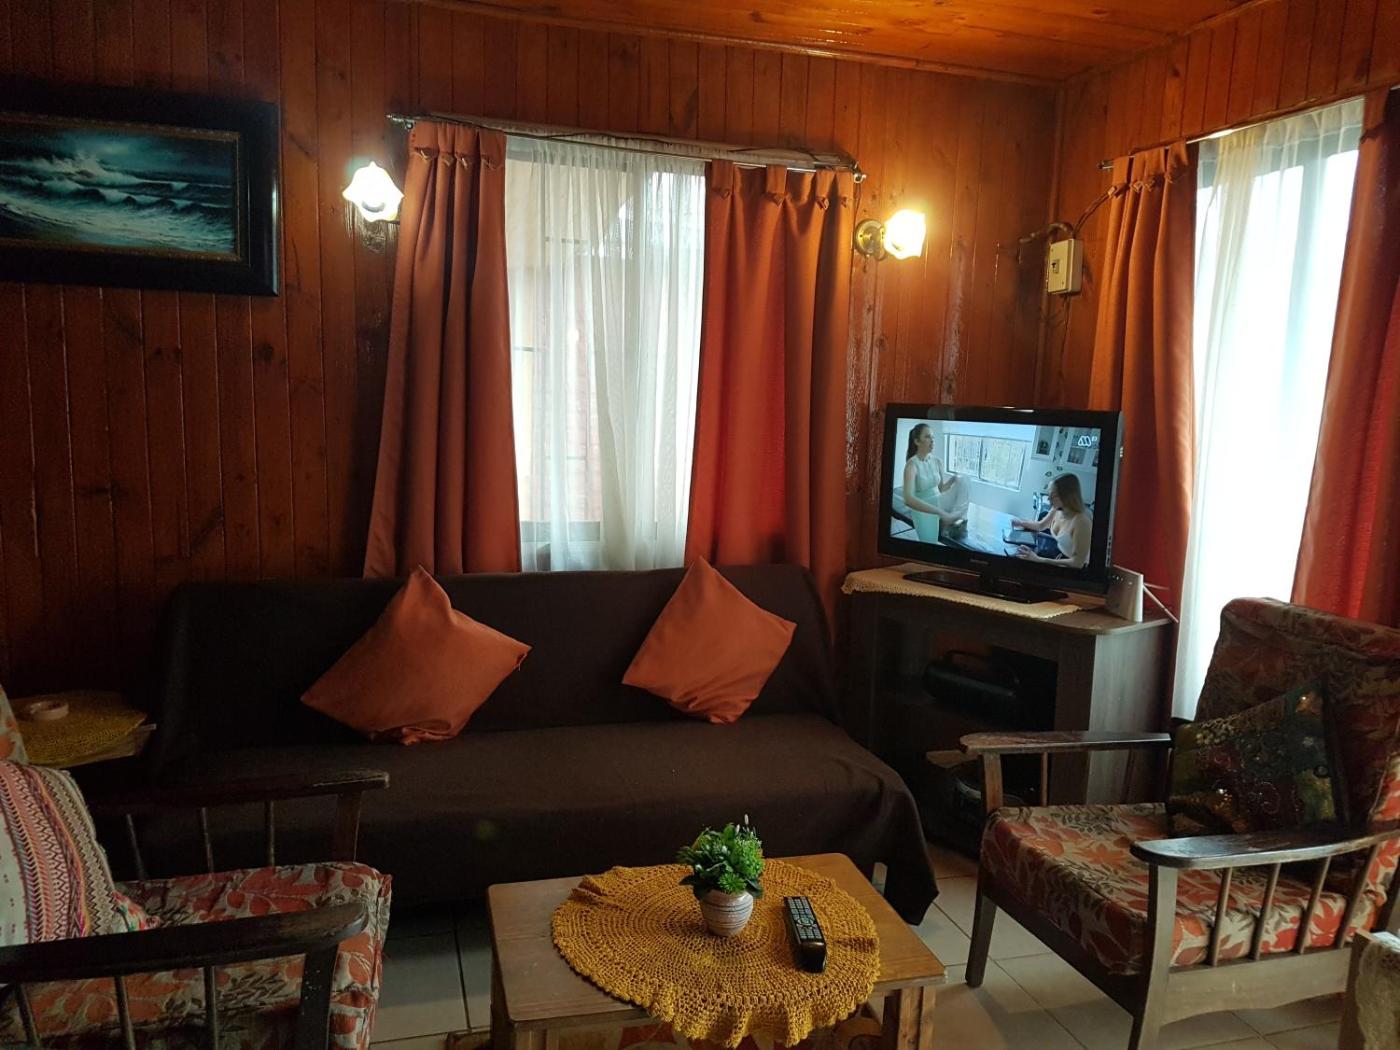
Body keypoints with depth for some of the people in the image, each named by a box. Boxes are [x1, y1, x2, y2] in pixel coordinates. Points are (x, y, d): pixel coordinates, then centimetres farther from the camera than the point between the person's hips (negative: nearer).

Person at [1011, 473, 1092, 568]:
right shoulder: (1057, 510, -6)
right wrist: (1021, 523, -2)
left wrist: (1039, 560, -32)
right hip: (1058, 556, 7)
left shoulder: (1081, 521, -30)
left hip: (1071, 568, -7)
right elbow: (1041, 525, 18)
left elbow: (1077, 563, -29)